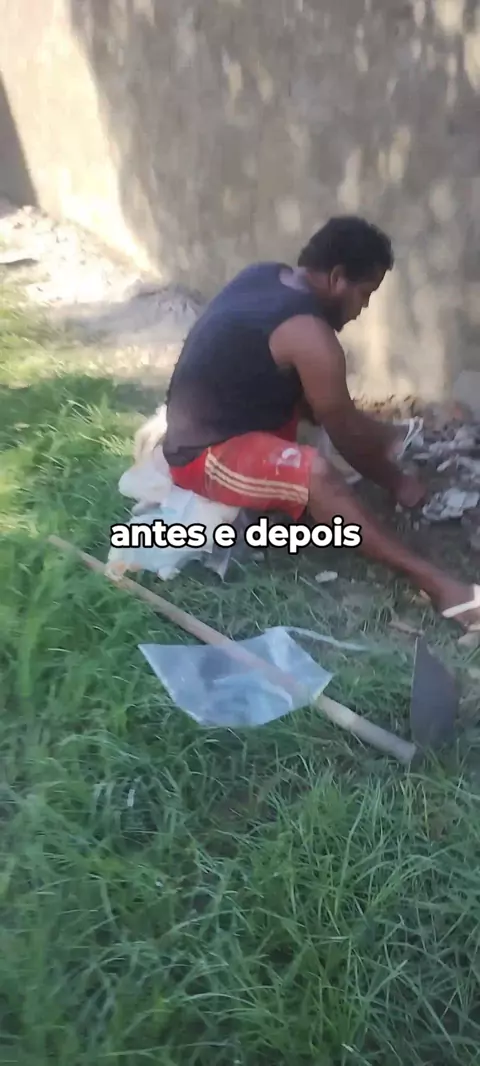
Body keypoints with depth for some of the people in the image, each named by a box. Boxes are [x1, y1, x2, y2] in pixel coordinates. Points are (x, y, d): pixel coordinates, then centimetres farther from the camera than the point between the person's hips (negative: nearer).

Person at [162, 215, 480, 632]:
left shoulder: (265, 275, 4)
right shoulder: (308, 334, -23)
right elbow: (344, 433, -12)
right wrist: (395, 481, 4)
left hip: (212, 422, 11)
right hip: (204, 455, -11)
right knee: (315, 473, -32)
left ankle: (396, 440, 36)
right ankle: (437, 583, -34)